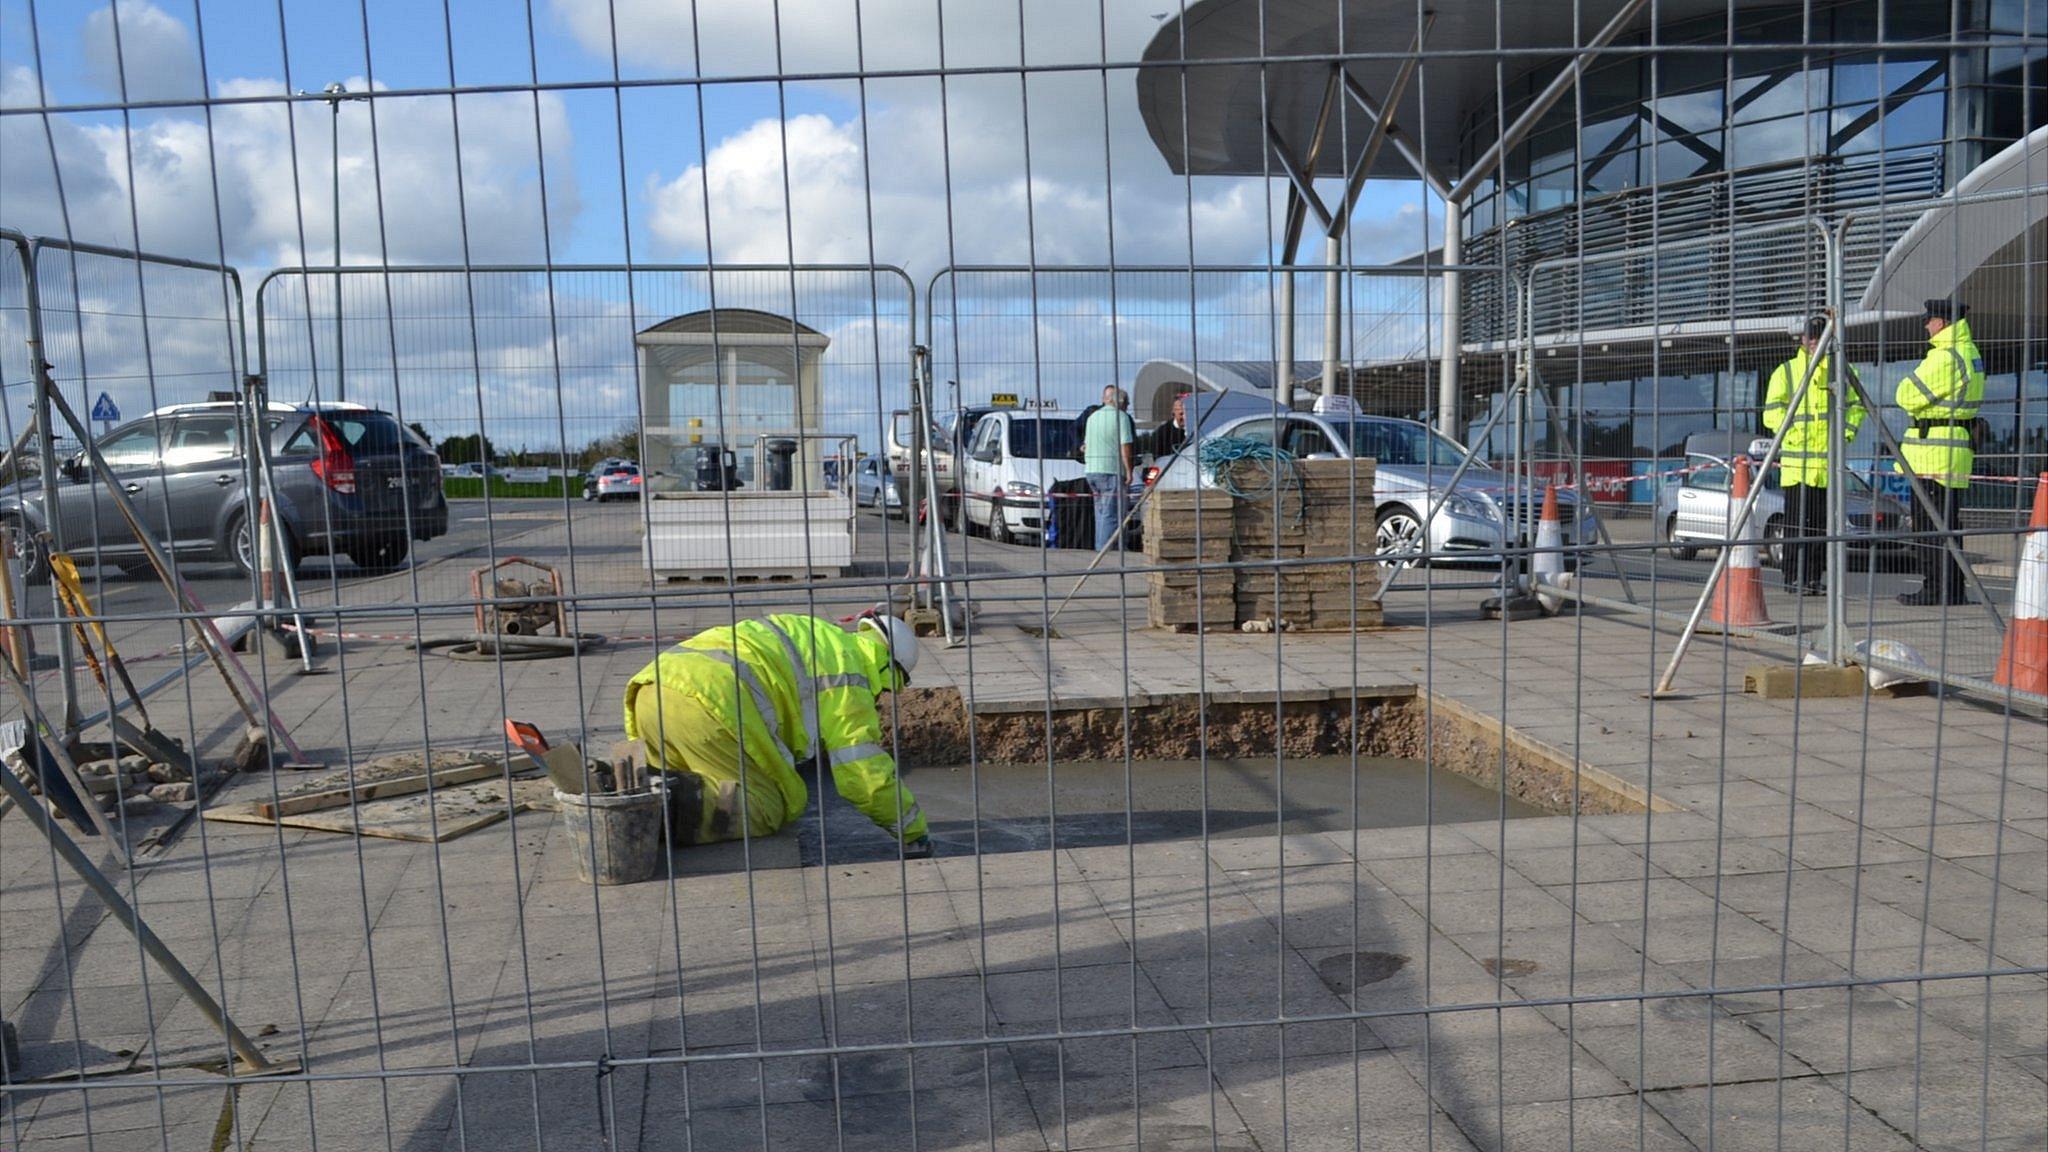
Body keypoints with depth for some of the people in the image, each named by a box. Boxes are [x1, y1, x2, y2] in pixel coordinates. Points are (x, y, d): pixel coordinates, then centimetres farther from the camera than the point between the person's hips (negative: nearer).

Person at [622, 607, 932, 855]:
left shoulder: (811, 632, 33)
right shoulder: (848, 680, 8)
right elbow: (867, 777, 4)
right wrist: (914, 832, 17)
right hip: (712, 703, -8)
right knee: (771, 806, 3)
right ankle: (672, 803, -19)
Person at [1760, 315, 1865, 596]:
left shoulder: (1841, 370, 13)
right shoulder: (1786, 371, 5)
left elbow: (1856, 404, 18)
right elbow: (1773, 410, 0)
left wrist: (1847, 432, 3)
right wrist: (1793, 434, -12)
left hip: (1830, 458, 4)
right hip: (1798, 459, -3)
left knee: (1824, 521, 6)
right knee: (1799, 521, -5)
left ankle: (1815, 576, 14)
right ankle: (1795, 577, 0)